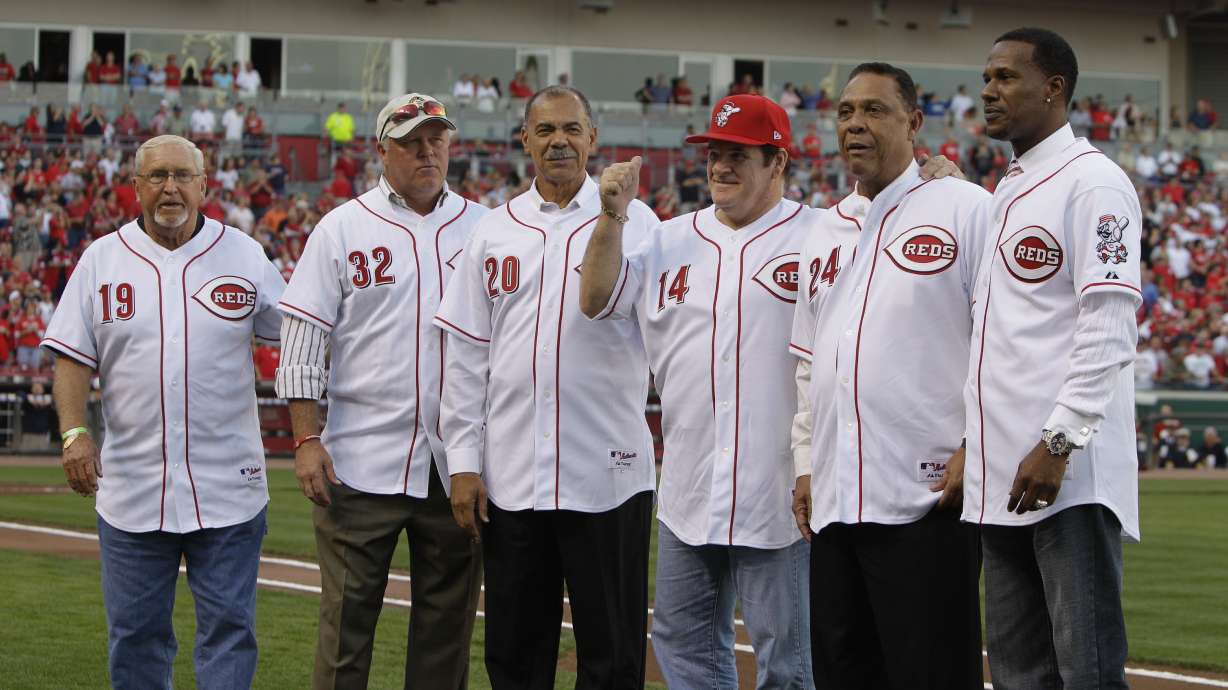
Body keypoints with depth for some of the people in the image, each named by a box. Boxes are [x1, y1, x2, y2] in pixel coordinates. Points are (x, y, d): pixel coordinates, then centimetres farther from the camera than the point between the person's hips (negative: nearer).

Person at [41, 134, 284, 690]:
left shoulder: (244, 255, 5)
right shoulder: (102, 259, 6)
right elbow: (72, 357, 3)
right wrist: (74, 432, -11)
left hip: (226, 492, -1)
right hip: (130, 489, 1)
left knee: (229, 628, -1)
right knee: (135, 633, 7)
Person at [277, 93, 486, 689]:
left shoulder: (485, 229, 9)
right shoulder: (343, 229, 2)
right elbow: (303, 340, 0)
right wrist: (306, 439, -9)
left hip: (457, 463, 3)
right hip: (362, 462, -2)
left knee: (447, 619, 7)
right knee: (347, 620, -1)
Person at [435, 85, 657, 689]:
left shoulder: (634, 220, 3)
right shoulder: (493, 232, 10)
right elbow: (466, 355, 10)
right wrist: (463, 463, 5)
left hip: (607, 472, -3)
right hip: (510, 477, 3)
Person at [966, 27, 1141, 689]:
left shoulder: (1092, 182, -7)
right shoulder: (1004, 194, 21)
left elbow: (1110, 325, -16)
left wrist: (1060, 441, -22)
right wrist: (969, 442, 17)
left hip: (1072, 474, -9)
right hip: (1003, 475, 9)